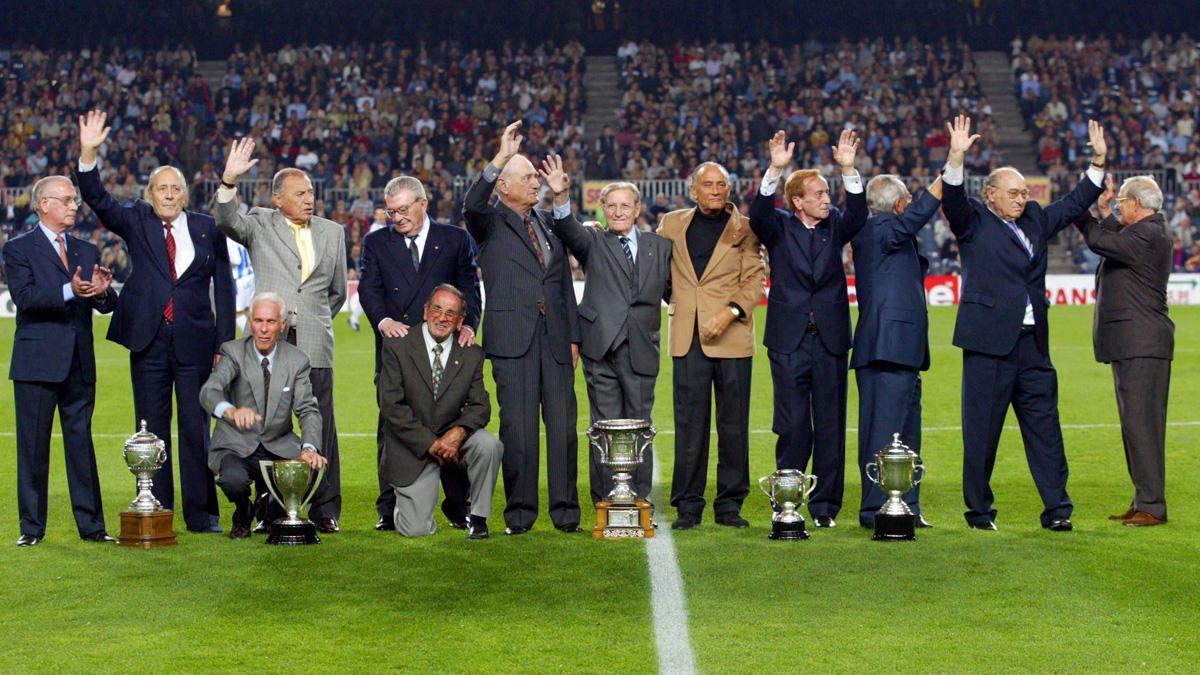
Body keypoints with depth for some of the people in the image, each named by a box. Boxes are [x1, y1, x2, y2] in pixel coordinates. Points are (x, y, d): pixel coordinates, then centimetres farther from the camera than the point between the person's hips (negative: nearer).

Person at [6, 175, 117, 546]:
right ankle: (32, 527, 8)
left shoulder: (87, 250, 15)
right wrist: (69, 291, -29)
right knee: (33, 447, 2)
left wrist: (103, 292, -16)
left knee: (82, 443, 7)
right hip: (37, 362, -4)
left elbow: (106, 305, 8)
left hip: (80, 364, 5)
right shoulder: (18, 249, -1)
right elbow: (24, 297, -16)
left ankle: (91, 524, 11)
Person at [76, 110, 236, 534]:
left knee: (197, 430, 2)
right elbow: (98, 200, -8)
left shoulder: (208, 229, 5)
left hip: (195, 343, -1)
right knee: (151, 431, 6)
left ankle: (201, 514, 9)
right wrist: (88, 153, -24)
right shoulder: (137, 222, 6)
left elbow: (223, 287, 6)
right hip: (148, 341, 1)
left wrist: (225, 343, 1)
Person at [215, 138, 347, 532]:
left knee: (321, 427, 1)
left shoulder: (332, 232, 14)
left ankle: (325, 510, 7)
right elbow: (227, 222, -15)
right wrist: (229, 180, -28)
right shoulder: (260, 225, 6)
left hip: (315, 345, 2)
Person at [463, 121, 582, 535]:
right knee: (518, 426, -4)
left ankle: (565, 510, 7)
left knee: (563, 425, 1)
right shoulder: (490, 222, 6)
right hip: (512, 338, -4)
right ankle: (519, 512, 4)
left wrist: (573, 335, 13)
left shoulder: (549, 222, 19)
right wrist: (501, 157, -27)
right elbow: (472, 204, -19)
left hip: (554, 337, 4)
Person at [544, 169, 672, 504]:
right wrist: (560, 197, -31)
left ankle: (640, 501, 13)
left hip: (641, 350, 2)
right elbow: (568, 231, -13)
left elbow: (673, 290, 18)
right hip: (602, 348, -1)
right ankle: (606, 503, 5)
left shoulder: (659, 246, 13)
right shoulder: (593, 242, 7)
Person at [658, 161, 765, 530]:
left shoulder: (744, 229, 5)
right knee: (689, 423, 1)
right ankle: (688, 505, 6)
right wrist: (672, 302, 10)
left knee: (733, 424, 2)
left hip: (732, 336, -1)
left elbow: (755, 278, -2)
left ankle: (730, 503, 10)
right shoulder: (672, 224, 12)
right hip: (688, 339, 1)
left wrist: (731, 311, -15)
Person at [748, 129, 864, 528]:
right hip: (789, 341, -2)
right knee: (793, 427, 0)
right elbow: (758, 214, -18)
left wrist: (849, 170, -24)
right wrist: (775, 170, -32)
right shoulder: (778, 227, 2)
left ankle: (825, 506, 12)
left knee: (830, 426, 5)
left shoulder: (835, 225, 8)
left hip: (830, 339, 2)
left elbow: (857, 215, -11)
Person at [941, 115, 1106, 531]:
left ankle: (1057, 509, 7)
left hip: (1033, 341, 5)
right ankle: (978, 510, 9)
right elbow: (952, 199, -15)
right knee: (982, 429, 1)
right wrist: (956, 157, -30)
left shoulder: (1035, 221, 17)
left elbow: (1076, 203, 23)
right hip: (989, 341, -5)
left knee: (1044, 426, 4)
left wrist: (1098, 161, 14)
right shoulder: (973, 221, 2)